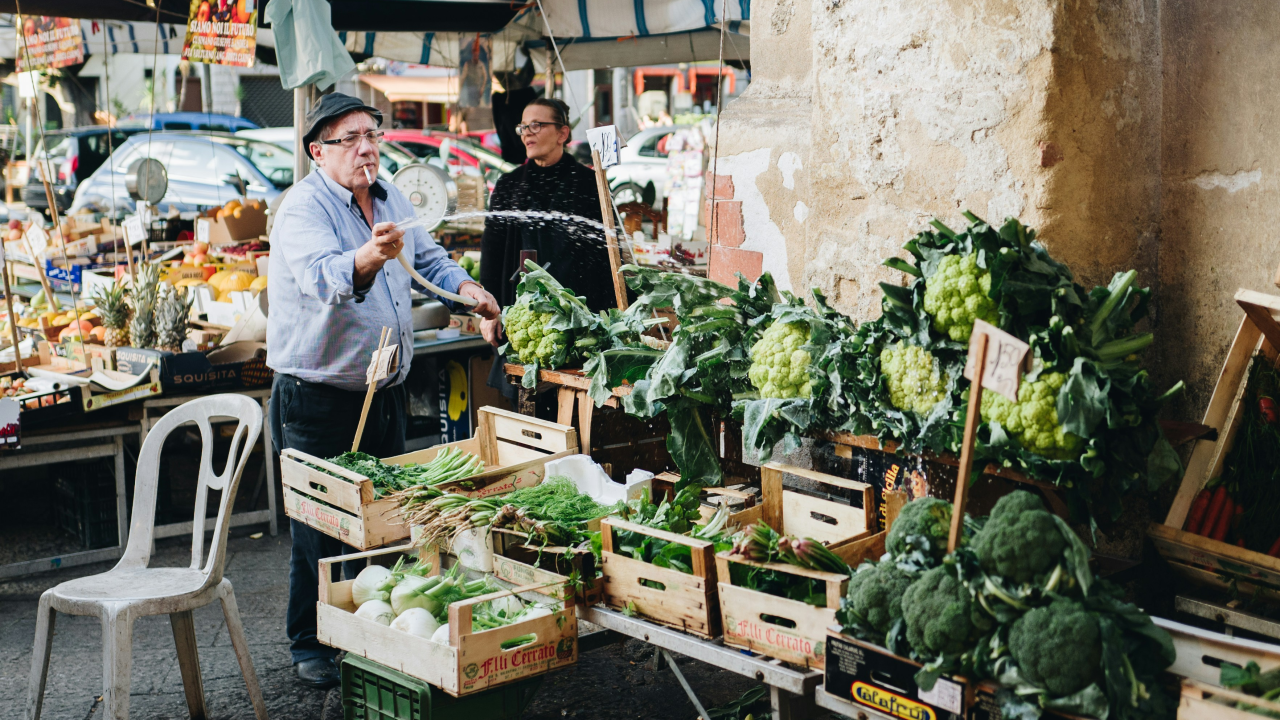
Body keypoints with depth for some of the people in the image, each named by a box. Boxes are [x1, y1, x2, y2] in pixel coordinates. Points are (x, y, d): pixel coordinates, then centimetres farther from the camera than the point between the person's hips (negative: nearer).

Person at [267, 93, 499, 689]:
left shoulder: (390, 200, 8)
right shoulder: (303, 208, -17)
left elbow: (428, 256, 23)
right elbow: (322, 277, -37)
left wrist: (464, 287, 4)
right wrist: (367, 259, -56)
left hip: (384, 391, 8)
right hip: (317, 399, -7)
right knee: (320, 528, 1)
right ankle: (311, 646, 17)